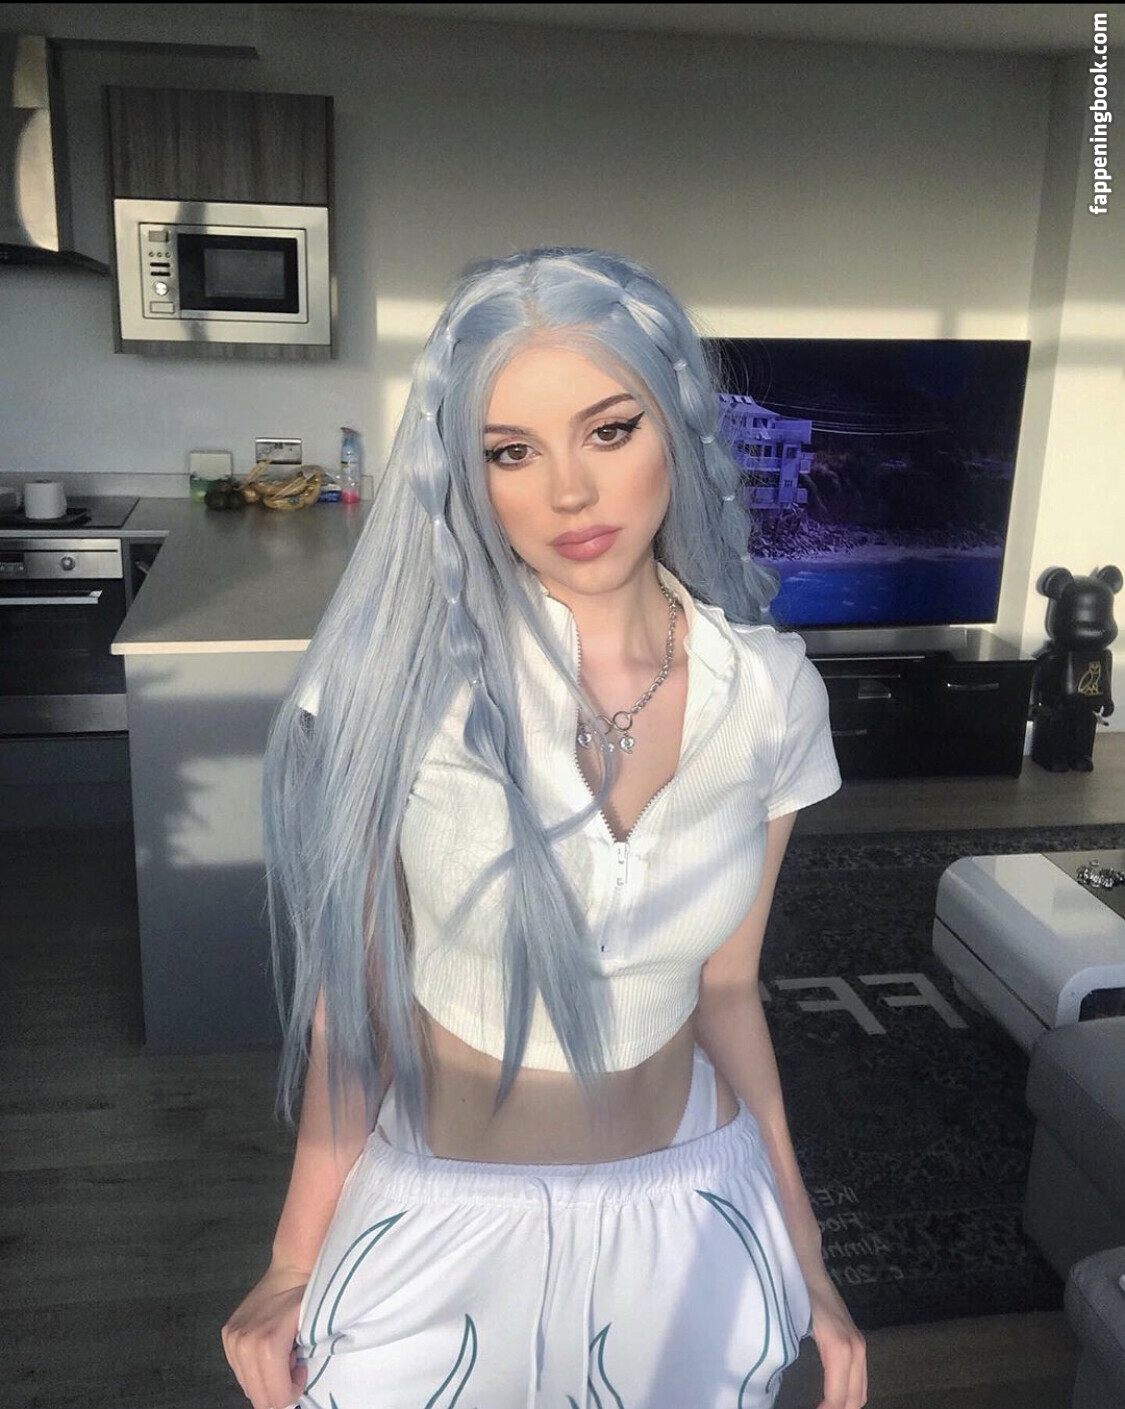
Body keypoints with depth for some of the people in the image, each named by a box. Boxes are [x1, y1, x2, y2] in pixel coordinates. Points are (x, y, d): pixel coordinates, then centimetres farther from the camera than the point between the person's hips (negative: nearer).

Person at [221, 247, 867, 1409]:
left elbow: (725, 986, 0)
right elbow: (356, 985, -10)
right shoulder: (403, 671, -18)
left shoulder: (771, 692, -10)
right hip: (443, 1217, -1)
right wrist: (294, 1262, -5)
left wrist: (804, 1254, 4)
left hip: (683, 1215, 2)